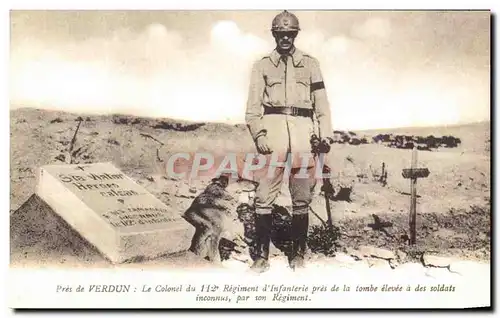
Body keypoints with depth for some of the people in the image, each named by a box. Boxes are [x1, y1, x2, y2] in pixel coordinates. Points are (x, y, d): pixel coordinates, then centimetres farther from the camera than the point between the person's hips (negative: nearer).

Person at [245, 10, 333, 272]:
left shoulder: (310, 64, 14)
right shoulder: (262, 65, 12)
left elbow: (321, 102, 10)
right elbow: (253, 105, 6)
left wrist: (325, 135, 0)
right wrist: (259, 134, -7)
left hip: (303, 132, 1)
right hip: (273, 127, -1)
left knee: (302, 198, 5)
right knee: (264, 197, -6)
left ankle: (298, 253, 16)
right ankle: (262, 255, 0)